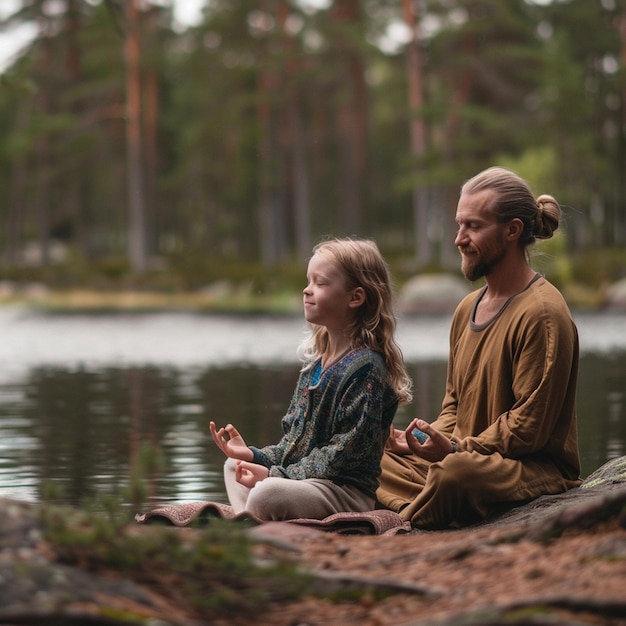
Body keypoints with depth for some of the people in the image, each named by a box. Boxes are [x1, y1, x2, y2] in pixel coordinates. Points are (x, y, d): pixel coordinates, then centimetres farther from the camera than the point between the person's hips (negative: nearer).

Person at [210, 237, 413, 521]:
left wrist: (276, 474, -19)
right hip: (303, 476, 11)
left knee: (267, 494, -35)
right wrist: (254, 455, 3)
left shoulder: (364, 367, -15)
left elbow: (345, 452, -20)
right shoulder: (316, 361, 15)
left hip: (347, 492, -11)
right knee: (234, 466, 23)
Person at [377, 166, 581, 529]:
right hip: (472, 458, 9)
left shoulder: (542, 313, -14)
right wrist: (434, 438, 1)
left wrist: (459, 448, -20)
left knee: (457, 472, -37)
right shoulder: (467, 309, 15)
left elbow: (529, 427, -17)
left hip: (540, 470, -9)